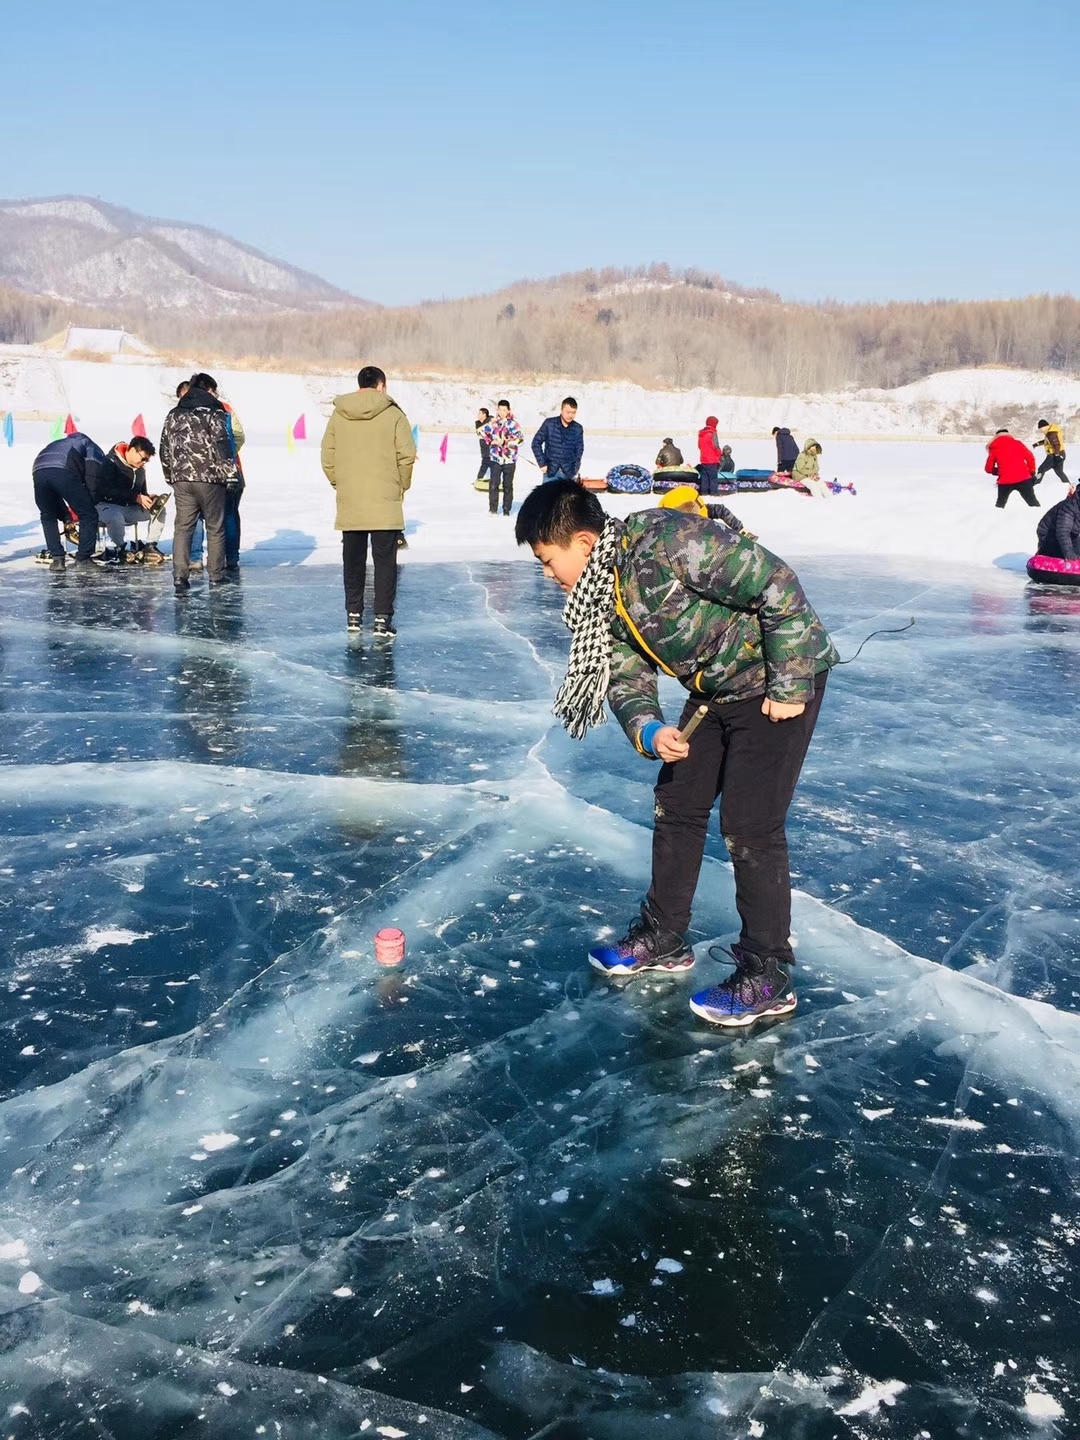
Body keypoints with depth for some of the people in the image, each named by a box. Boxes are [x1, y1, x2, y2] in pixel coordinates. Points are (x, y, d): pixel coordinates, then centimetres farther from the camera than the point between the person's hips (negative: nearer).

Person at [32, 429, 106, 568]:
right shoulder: (95, 451, 29)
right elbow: (92, 480, 8)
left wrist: (66, 517, 37)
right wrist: (91, 503, 16)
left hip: (39, 470, 5)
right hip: (64, 472, -5)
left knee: (48, 515, 27)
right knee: (88, 515, 12)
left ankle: (57, 558, 19)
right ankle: (83, 557, 14)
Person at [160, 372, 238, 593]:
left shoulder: (173, 415, 15)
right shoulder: (214, 413, -2)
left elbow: (164, 449, 16)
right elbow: (223, 444, -12)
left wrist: (171, 476, 23)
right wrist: (230, 475, -10)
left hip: (181, 479, 4)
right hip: (210, 478, -4)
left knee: (182, 527, 5)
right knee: (215, 527, 8)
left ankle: (180, 576, -6)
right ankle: (216, 575, 12)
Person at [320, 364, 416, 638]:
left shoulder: (338, 414, 4)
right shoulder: (393, 413, -5)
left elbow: (327, 456, 6)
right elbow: (406, 455, -6)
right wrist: (403, 486, 9)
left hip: (349, 503, 3)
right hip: (385, 502, -3)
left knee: (353, 561, 13)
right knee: (385, 561, 2)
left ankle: (353, 615, 19)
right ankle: (382, 620, -1)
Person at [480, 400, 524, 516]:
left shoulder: (513, 424, -8)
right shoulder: (493, 423, 3)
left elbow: (520, 440, -14)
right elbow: (483, 433, 15)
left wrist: (505, 442, -18)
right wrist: (490, 442, -2)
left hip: (509, 460, -2)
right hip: (495, 458, 2)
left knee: (508, 486, 7)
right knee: (493, 484, 0)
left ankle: (506, 510, 16)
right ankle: (493, 509, 10)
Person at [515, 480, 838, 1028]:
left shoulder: (670, 541, -29)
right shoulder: (599, 597, -1)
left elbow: (778, 584, -28)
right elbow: (628, 678, 1)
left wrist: (790, 684, -24)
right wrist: (649, 731, -21)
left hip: (781, 680, -9)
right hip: (715, 689, 9)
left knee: (749, 825, -10)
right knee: (676, 803, 12)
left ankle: (767, 978, 3)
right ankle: (662, 938, 29)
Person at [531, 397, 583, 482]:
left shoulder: (578, 429, 1)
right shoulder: (549, 423, -4)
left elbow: (579, 451, 10)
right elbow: (536, 442, 1)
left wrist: (575, 470, 1)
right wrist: (542, 463, -5)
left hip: (569, 475, 2)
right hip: (550, 472, -1)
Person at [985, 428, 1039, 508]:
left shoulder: (993, 448, 10)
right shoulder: (1017, 443, 10)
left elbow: (989, 468, 11)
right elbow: (1030, 457, 4)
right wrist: (1032, 472, 14)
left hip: (1004, 481, 0)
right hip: (1023, 478, 0)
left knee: (1000, 504, 21)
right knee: (1033, 502, 12)